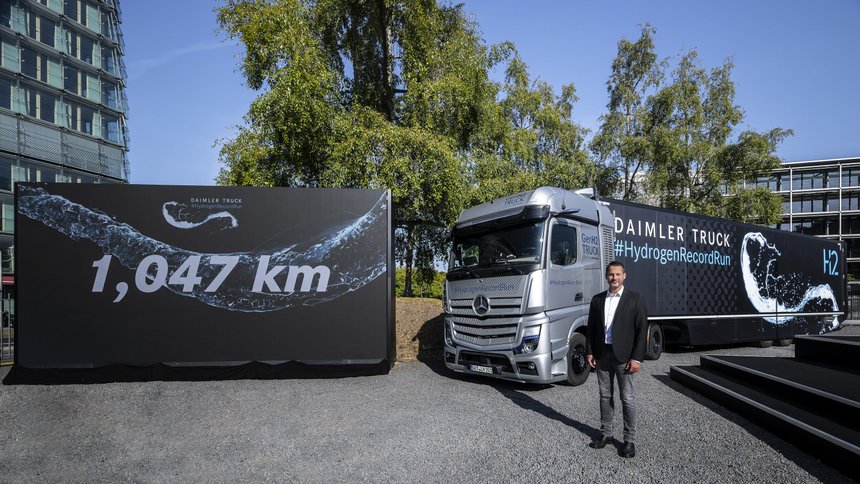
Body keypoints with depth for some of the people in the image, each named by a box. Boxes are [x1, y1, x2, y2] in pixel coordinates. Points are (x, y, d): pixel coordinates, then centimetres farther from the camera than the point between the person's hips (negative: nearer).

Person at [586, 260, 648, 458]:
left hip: (623, 356, -4)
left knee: (627, 398, 3)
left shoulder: (635, 299, -4)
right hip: (602, 355, 4)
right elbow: (591, 328, 10)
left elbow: (642, 330, -7)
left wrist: (636, 358, -12)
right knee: (605, 396, 13)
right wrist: (589, 352, 2)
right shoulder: (597, 299, 8)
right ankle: (606, 433, 25)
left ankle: (629, 440, 14)